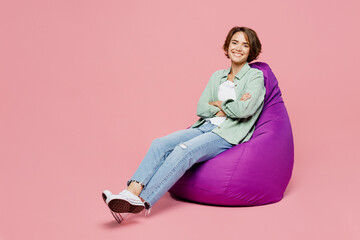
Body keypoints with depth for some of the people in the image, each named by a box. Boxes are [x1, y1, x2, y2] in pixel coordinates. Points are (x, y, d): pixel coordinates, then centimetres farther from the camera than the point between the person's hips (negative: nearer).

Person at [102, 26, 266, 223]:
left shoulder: (255, 76, 5)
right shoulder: (217, 76, 22)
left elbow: (244, 109, -13)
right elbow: (201, 108, 10)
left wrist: (218, 103, 2)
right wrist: (227, 108, -4)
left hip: (229, 134, -6)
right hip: (205, 127, 6)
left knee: (184, 150, -32)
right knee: (160, 144, -22)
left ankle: (142, 202, -40)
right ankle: (131, 191, -37)